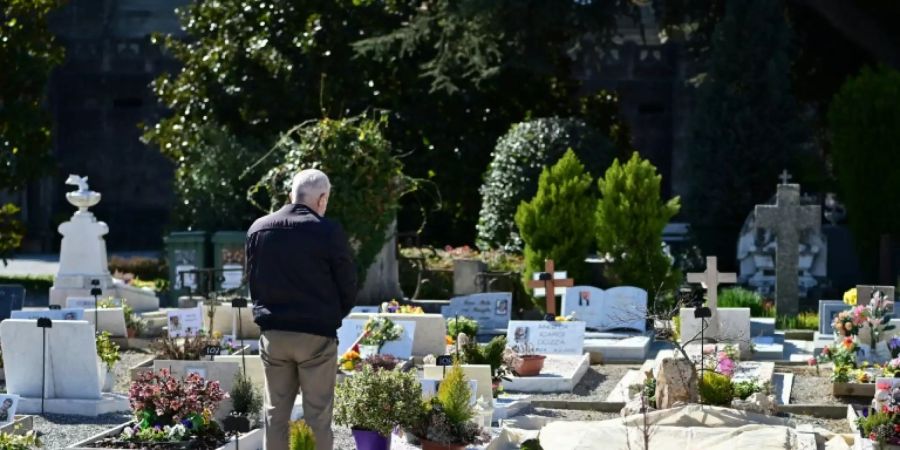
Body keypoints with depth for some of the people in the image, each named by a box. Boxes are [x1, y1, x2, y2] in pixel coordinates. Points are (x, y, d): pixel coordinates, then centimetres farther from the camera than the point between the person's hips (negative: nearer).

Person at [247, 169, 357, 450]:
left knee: (276, 413, 10)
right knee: (318, 415, 0)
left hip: (272, 334, 4)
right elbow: (348, 287, -4)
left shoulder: (258, 229, 5)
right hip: (316, 335, -4)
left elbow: (252, 282, 11)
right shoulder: (328, 232, -11)